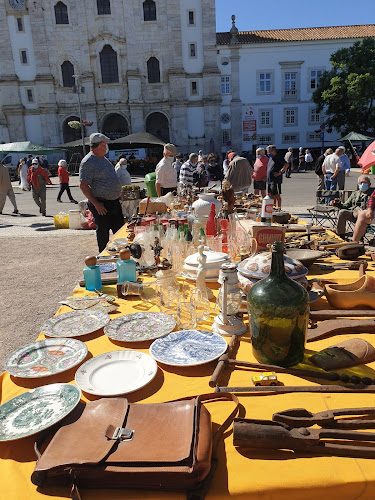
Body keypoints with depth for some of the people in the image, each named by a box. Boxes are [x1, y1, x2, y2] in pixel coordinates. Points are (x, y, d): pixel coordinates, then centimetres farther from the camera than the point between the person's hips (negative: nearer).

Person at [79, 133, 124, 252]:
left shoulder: (103, 159, 15)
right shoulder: (88, 162, -14)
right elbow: (83, 185, -18)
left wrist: (117, 194, 19)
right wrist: (96, 204, -20)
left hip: (115, 202, 9)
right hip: (101, 204, -9)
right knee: (103, 232, 3)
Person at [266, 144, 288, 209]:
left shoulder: (279, 157, -9)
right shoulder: (271, 158, 17)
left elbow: (286, 165, -17)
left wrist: (279, 172, -20)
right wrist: (267, 177, 15)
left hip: (276, 180, -9)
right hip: (270, 180, 9)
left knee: (277, 195, -6)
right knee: (272, 195, 13)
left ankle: (278, 208, -2)